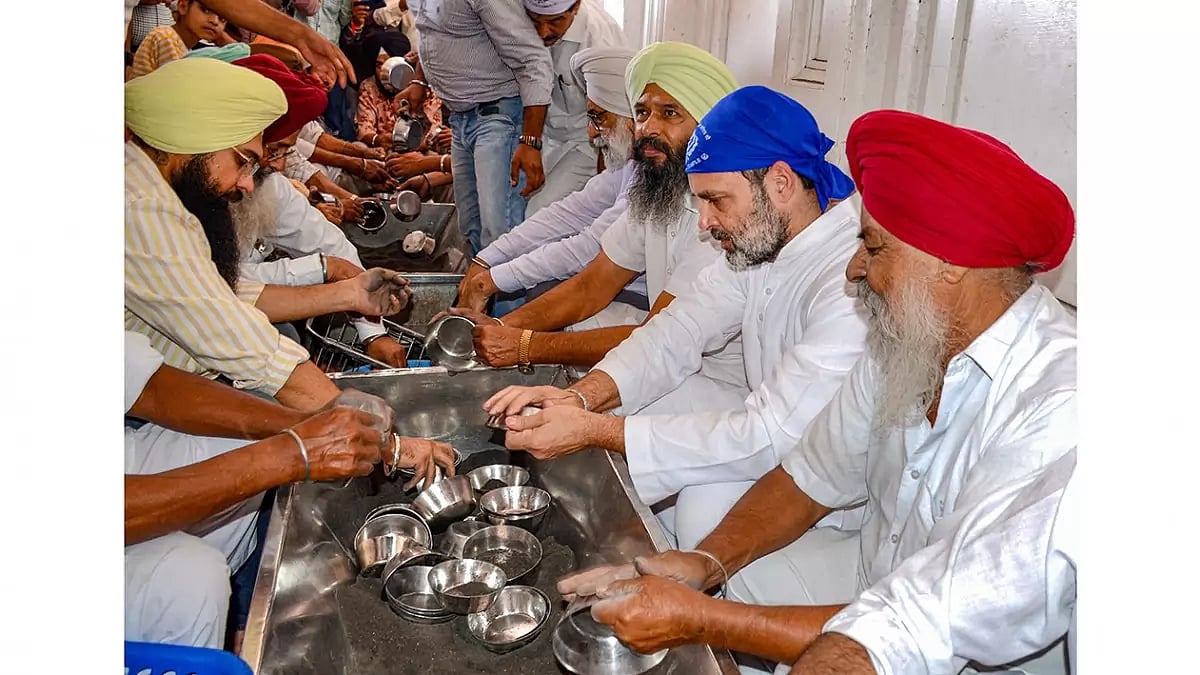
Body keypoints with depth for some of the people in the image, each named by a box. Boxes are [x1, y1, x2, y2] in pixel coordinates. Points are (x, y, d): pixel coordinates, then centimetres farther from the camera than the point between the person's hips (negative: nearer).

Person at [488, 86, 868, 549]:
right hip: (773, 432, 8)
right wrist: (581, 397, -20)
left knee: (705, 500, -30)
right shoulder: (761, 235, -2)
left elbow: (771, 436, -32)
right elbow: (682, 329, -1)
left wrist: (594, 432, -31)